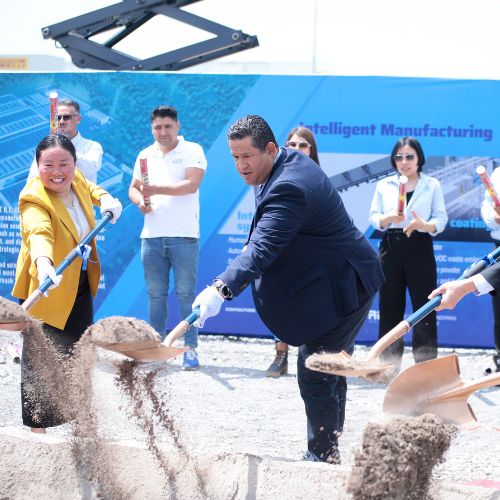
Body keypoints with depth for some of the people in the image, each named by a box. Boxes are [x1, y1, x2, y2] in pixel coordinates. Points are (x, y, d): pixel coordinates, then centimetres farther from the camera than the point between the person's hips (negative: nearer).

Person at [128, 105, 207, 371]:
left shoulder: (192, 151, -1)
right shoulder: (145, 155, 15)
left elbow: (191, 184, -14)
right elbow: (133, 187, 20)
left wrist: (157, 189, -21)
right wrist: (140, 201, -3)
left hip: (183, 235, -5)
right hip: (151, 236, 5)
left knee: (186, 294, -4)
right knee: (155, 294, 7)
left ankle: (190, 349, -1)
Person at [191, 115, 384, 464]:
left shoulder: (289, 188, -29)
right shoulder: (291, 161, 4)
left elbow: (262, 249, -41)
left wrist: (221, 290, -51)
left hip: (340, 290, -11)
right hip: (341, 282, 11)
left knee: (315, 375, -10)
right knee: (330, 368, 19)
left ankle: (322, 455, -2)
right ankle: (330, 447, 30)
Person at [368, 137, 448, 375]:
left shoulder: (432, 185, 5)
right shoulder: (384, 185, 10)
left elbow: (441, 219, 0)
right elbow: (374, 218, 5)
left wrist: (423, 225, -21)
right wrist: (389, 218, -17)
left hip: (420, 249, -2)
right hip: (391, 248, 2)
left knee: (424, 307, -5)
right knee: (390, 307, 3)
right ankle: (389, 365, 10)